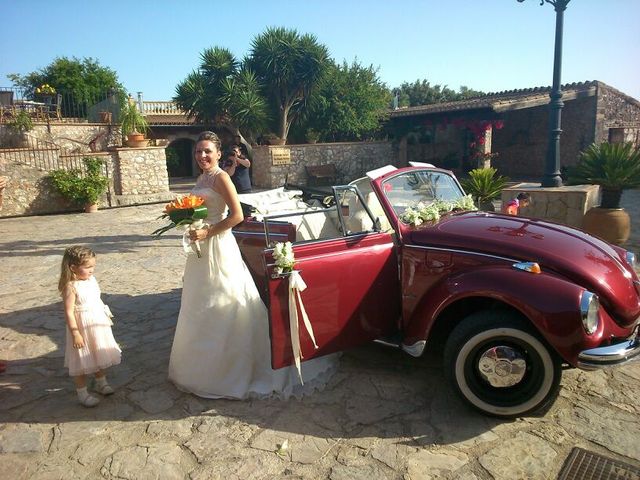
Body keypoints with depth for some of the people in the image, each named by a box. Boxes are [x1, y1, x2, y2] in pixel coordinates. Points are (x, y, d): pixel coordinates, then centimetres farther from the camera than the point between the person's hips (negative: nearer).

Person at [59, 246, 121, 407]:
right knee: (82, 361, 7)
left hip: (99, 325, 7)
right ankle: (82, 393, 23)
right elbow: (69, 312, -22)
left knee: (100, 356, 23)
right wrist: (75, 334, -22)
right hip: (82, 328, -7)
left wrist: (107, 315, 17)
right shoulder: (71, 287, -23)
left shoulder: (92, 280, -1)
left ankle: (101, 382, 43)